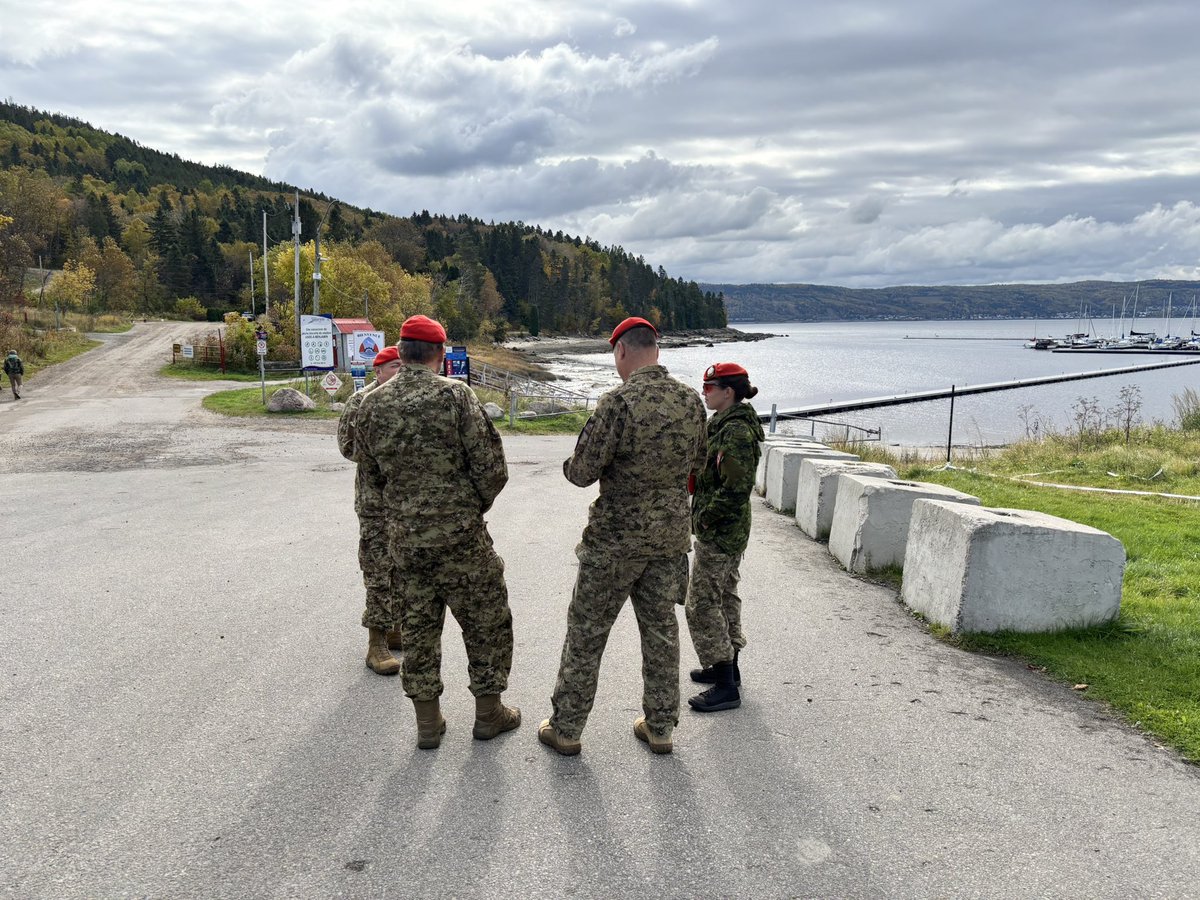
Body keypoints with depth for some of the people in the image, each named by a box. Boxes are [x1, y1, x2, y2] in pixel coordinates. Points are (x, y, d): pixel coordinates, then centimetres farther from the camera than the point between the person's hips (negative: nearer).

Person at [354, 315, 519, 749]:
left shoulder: (372, 404, 0)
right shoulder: (454, 395, -13)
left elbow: (372, 474, 9)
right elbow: (491, 467, -13)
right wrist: (476, 505, 5)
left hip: (403, 537, 4)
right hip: (459, 534, -4)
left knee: (417, 624, 15)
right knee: (485, 620, 13)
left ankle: (428, 721, 25)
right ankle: (489, 712, 24)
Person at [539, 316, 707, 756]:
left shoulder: (619, 402, -19)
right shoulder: (691, 401, 0)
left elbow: (582, 472, -15)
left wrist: (571, 466, 7)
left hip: (616, 537, -5)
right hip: (671, 534, 5)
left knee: (586, 632, 8)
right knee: (661, 630, 16)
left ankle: (566, 728, 18)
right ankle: (660, 727, 25)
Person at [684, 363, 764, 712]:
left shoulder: (736, 431, -21)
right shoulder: (726, 424, 11)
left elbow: (736, 489, -26)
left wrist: (704, 517, -17)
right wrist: (703, 512, 11)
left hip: (720, 532, -11)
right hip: (729, 530, 11)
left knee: (701, 604, -6)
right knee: (724, 597, 20)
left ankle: (726, 687, -1)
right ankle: (726, 667, 34)